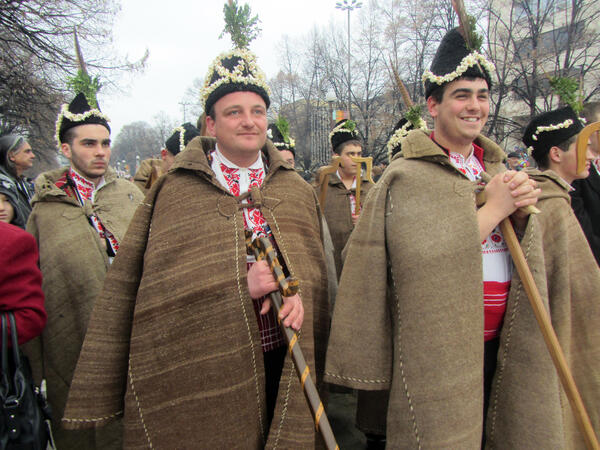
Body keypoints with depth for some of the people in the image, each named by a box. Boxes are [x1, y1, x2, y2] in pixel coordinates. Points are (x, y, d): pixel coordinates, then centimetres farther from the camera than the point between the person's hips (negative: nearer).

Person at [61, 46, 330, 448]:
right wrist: (241, 287, -21)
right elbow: (157, 285, -9)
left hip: (283, 366, 3)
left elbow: (316, 268, 8)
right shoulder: (175, 190, -2)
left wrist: (298, 296, -15)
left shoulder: (298, 189, 9)